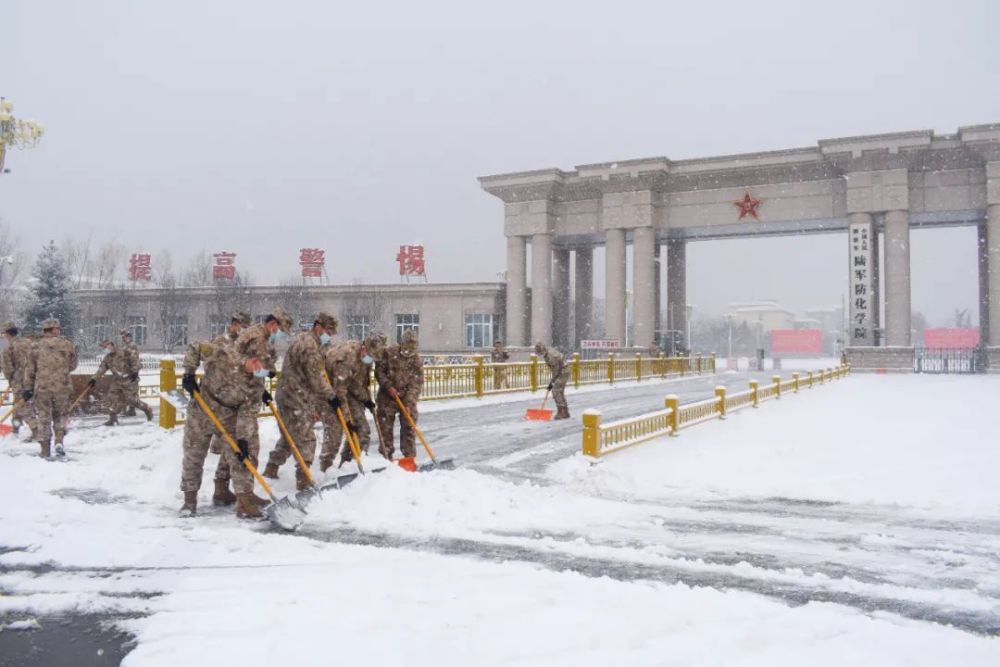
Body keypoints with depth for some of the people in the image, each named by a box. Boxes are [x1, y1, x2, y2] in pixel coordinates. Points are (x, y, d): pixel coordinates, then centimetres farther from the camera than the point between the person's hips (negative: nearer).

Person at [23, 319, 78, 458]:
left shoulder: (37, 347, 2)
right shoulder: (67, 345, -1)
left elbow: (30, 370, 4)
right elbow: (72, 366, 8)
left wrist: (27, 388, 10)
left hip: (42, 387, 1)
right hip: (62, 387, -1)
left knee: (44, 418, 8)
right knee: (60, 415, 16)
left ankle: (45, 451, 11)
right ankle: (59, 442, -1)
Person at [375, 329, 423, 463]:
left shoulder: (416, 359, -5)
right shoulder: (389, 352, -7)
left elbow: (416, 383, -9)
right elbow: (379, 371, -3)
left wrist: (409, 403, -18)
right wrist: (388, 387, -16)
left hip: (407, 398, 1)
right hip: (387, 397, -1)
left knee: (409, 426, 0)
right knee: (385, 426, 2)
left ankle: (409, 457, 9)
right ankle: (386, 456, 13)